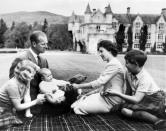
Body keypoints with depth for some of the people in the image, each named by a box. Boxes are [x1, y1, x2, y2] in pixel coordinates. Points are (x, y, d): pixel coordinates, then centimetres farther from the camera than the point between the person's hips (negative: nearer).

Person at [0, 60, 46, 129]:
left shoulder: (26, 80, -10)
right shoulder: (12, 85, -33)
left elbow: (26, 98, -7)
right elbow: (18, 107, -25)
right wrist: (36, 101, -24)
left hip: (9, 109, 7)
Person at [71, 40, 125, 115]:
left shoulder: (113, 64, -18)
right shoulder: (111, 64, 15)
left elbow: (99, 83, -23)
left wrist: (78, 86, -15)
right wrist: (89, 93, 7)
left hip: (110, 101, -10)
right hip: (105, 96, 10)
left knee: (78, 108, -13)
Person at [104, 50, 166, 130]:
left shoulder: (145, 79, -27)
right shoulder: (128, 72, -7)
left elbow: (136, 100, -32)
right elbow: (129, 90, 5)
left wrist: (117, 94, -32)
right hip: (142, 99, 8)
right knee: (125, 110, -19)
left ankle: (157, 120, -25)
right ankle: (156, 120, -18)